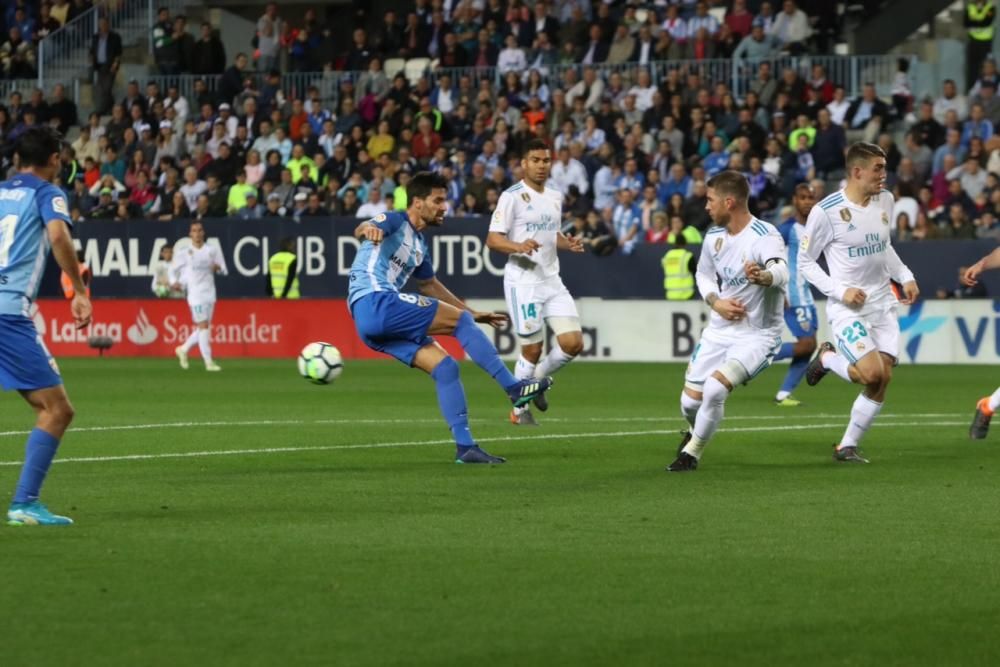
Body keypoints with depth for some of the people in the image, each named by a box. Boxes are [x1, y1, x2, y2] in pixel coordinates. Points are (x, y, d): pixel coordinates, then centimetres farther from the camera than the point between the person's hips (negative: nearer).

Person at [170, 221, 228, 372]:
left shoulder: (212, 250, 6)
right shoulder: (185, 253, -1)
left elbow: (223, 270, 11)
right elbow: (173, 269, 11)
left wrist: (218, 267, -12)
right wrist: (174, 282, -8)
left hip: (210, 293, 4)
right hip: (195, 293, -4)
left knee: (203, 328, 9)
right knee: (203, 326, -11)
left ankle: (183, 349, 30)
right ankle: (208, 362, -10)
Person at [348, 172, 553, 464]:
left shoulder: (418, 243, 23)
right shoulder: (395, 221, -4)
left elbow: (428, 285, 38)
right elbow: (362, 230, -26)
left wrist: (474, 314, 40)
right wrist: (369, 230, -53)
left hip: (372, 322, 9)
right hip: (374, 302, -9)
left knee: (444, 366, 1)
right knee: (460, 320, -11)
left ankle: (465, 446, -2)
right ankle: (514, 388, -9)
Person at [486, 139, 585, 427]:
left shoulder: (555, 197, 13)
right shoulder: (512, 196, -9)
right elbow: (493, 239, -12)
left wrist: (568, 243, 5)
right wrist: (518, 246, -31)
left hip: (552, 281, 6)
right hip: (523, 282, -6)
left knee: (573, 343, -4)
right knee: (532, 350, -5)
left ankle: (537, 379, 22)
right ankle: (520, 410, 13)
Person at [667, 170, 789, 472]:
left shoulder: (764, 236, -23)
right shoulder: (714, 236, 0)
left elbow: (782, 273, -43)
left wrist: (763, 276, -67)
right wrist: (715, 301, -3)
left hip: (757, 336, -6)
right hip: (719, 331, 6)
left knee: (715, 388, -26)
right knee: (690, 400, 6)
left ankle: (692, 453, -1)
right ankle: (695, 432, 44)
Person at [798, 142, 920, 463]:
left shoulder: (885, 200, 4)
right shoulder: (826, 211, -15)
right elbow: (804, 262, -7)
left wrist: (905, 277, 9)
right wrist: (840, 290, -17)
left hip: (883, 302, 6)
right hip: (848, 307, -6)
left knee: (883, 379, -1)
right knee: (872, 373, -21)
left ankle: (847, 445, 14)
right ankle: (827, 358, 11)